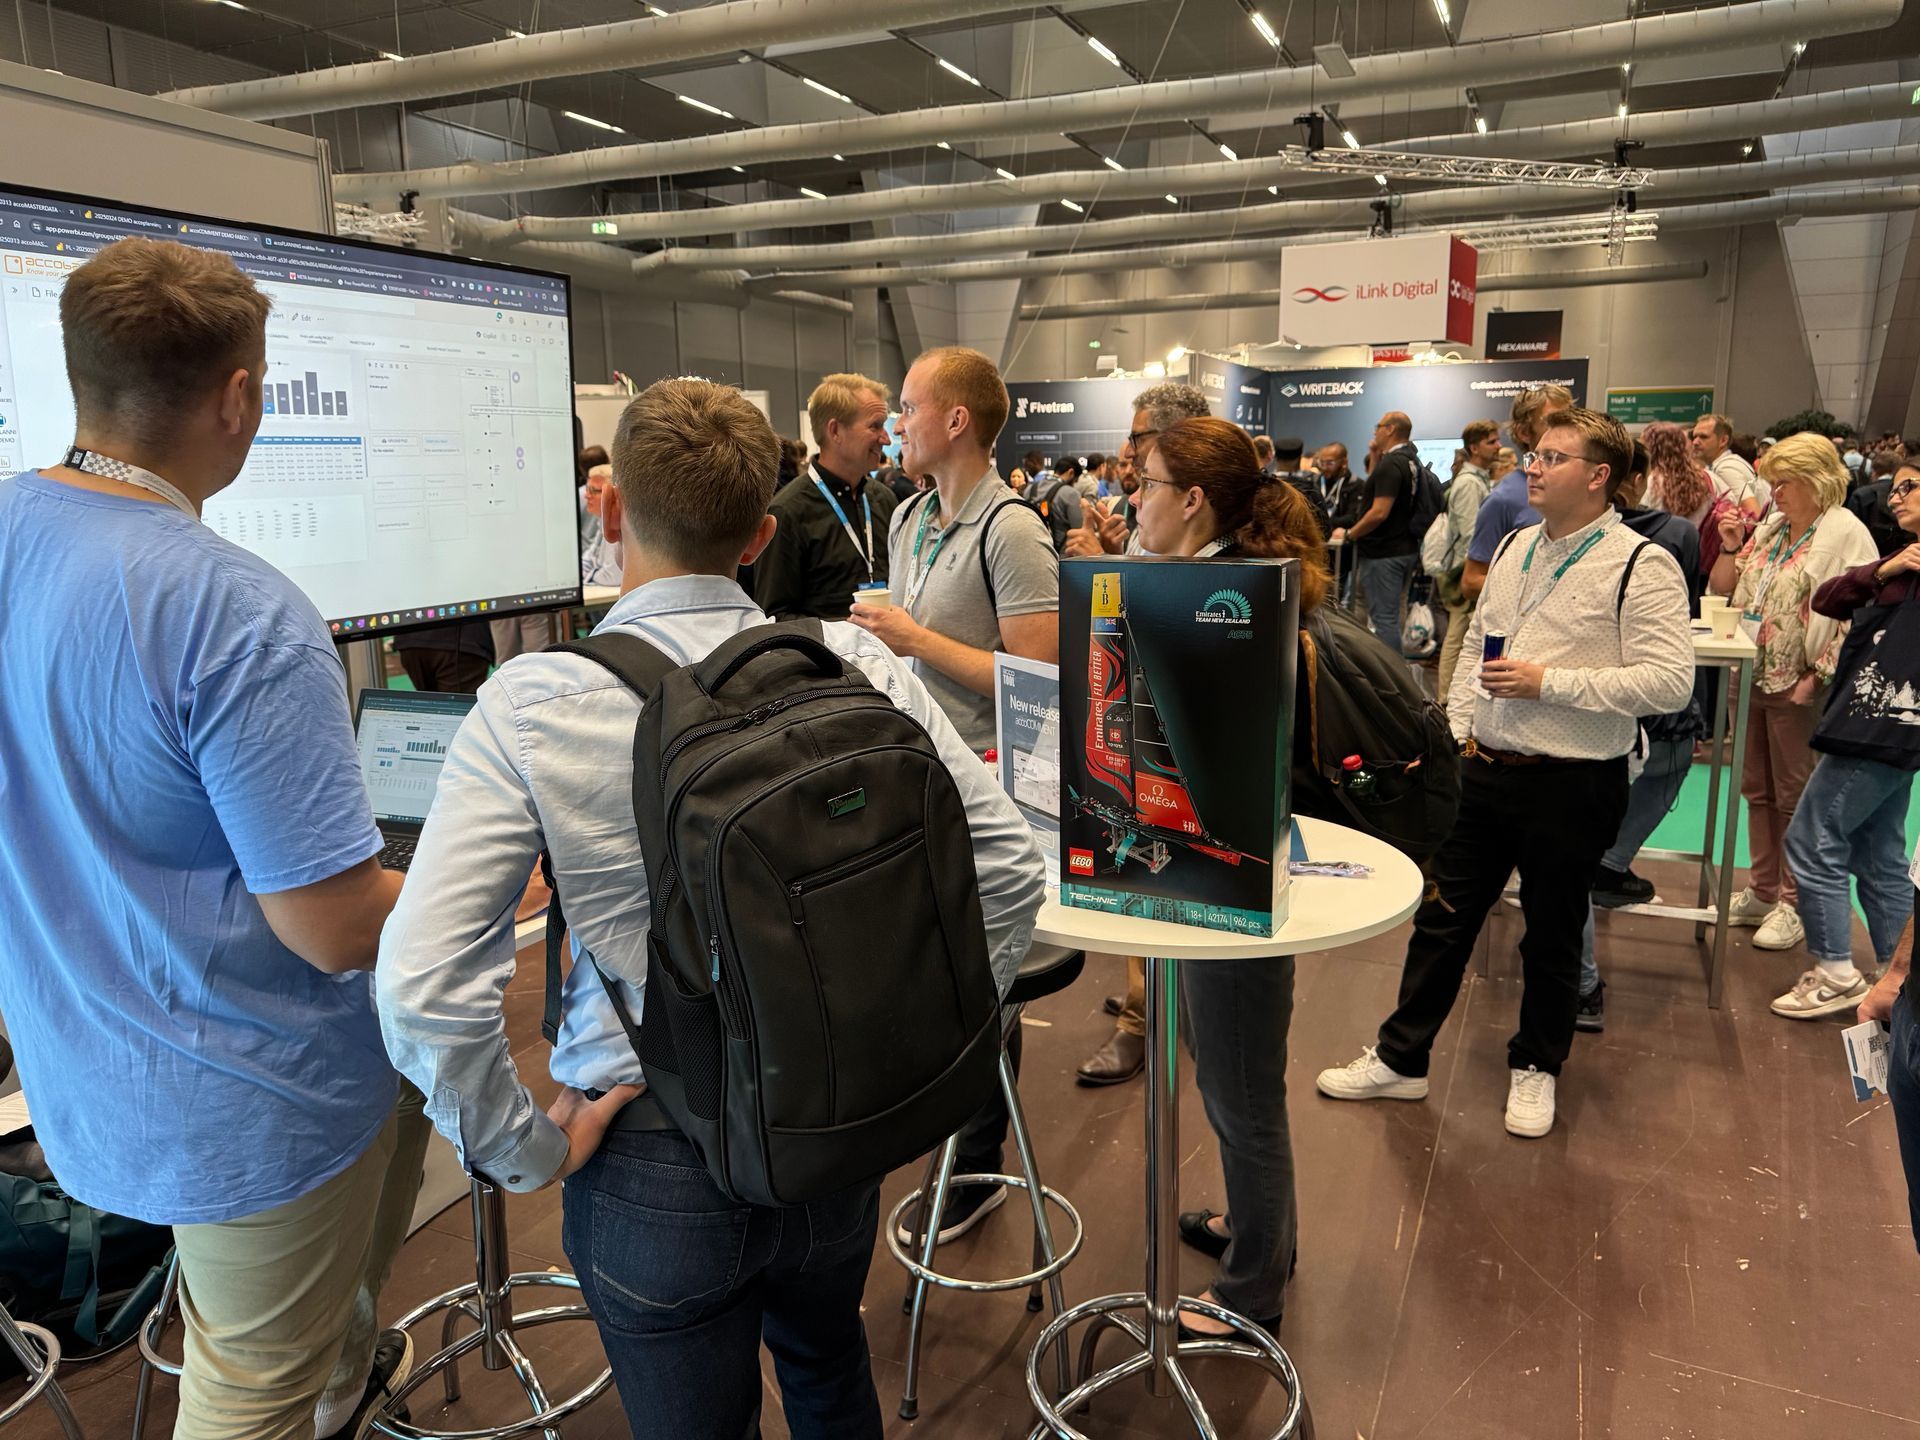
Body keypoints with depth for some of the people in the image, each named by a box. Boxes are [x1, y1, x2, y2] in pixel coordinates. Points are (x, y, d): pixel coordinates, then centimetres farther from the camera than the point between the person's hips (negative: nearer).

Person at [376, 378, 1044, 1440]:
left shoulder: (532, 704, -18)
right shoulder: (854, 665, -11)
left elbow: (424, 982, -24)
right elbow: (1004, 865, -9)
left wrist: (527, 1150, -9)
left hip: (655, 1164, -2)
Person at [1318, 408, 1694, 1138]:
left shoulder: (1640, 567, -13)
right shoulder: (1515, 546, 9)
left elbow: (1669, 682, -19)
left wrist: (1547, 682, -21)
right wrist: (1457, 731, 9)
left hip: (1570, 784, -6)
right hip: (1485, 769, 6)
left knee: (1551, 936, 12)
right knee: (1441, 916, 12)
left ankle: (1535, 1067, 34)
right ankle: (1399, 1058, 26)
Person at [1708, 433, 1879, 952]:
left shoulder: (1844, 533, -11)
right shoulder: (1771, 528, 10)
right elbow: (1723, 587, 17)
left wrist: (1815, 677, -19)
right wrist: (1730, 546, 0)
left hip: (1799, 688, -7)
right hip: (1752, 677, 7)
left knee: (1795, 798, 2)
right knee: (1757, 790, 14)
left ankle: (1794, 904, 13)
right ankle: (1762, 893, 26)